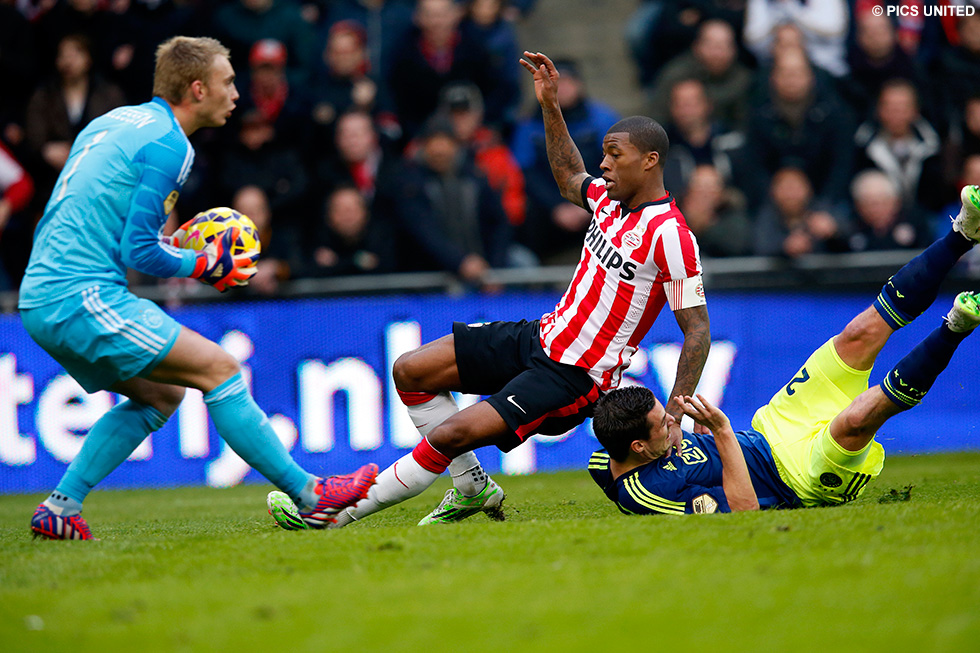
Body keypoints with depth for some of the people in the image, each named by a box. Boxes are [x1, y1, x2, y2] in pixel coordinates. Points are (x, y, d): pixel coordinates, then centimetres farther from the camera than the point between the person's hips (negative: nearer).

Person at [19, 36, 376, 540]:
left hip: (40, 300, 9)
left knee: (160, 394, 19)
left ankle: (60, 508, 13)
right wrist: (203, 266, 4)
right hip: (81, 296, -9)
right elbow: (138, 252, -13)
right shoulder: (169, 144, -10)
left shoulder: (114, 122, 19)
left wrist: (168, 250, 22)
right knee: (219, 368, -7)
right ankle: (309, 497, -7)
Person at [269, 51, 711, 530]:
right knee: (409, 372, 4)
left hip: (574, 377, -9)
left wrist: (673, 418, -25)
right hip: (540, 337, 9)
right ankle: (473, 489, 13)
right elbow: (569, 178, 30)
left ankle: (339, 511, -7)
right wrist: (550, 104, 20)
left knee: (452, 435, -20)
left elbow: (698, 330, -18)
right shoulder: (610, 197, 5)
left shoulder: (669, 235, -20)